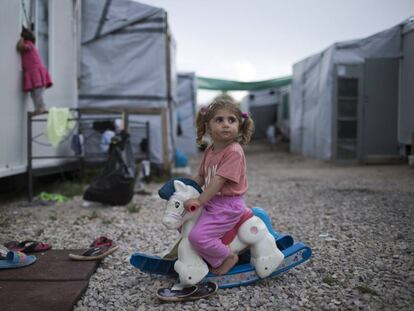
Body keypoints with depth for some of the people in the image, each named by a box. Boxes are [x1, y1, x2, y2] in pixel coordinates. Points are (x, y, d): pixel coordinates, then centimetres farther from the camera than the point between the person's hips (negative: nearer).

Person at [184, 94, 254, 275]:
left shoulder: (234, 151, -19)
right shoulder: (210, 150, 8)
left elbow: (219, 180, -24)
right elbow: (201, 177, 16)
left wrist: (199, 201, -23)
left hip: (227, 206, -9)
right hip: (211, 203, 9)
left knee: (198, 236, -21)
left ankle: (227, 257, 1)